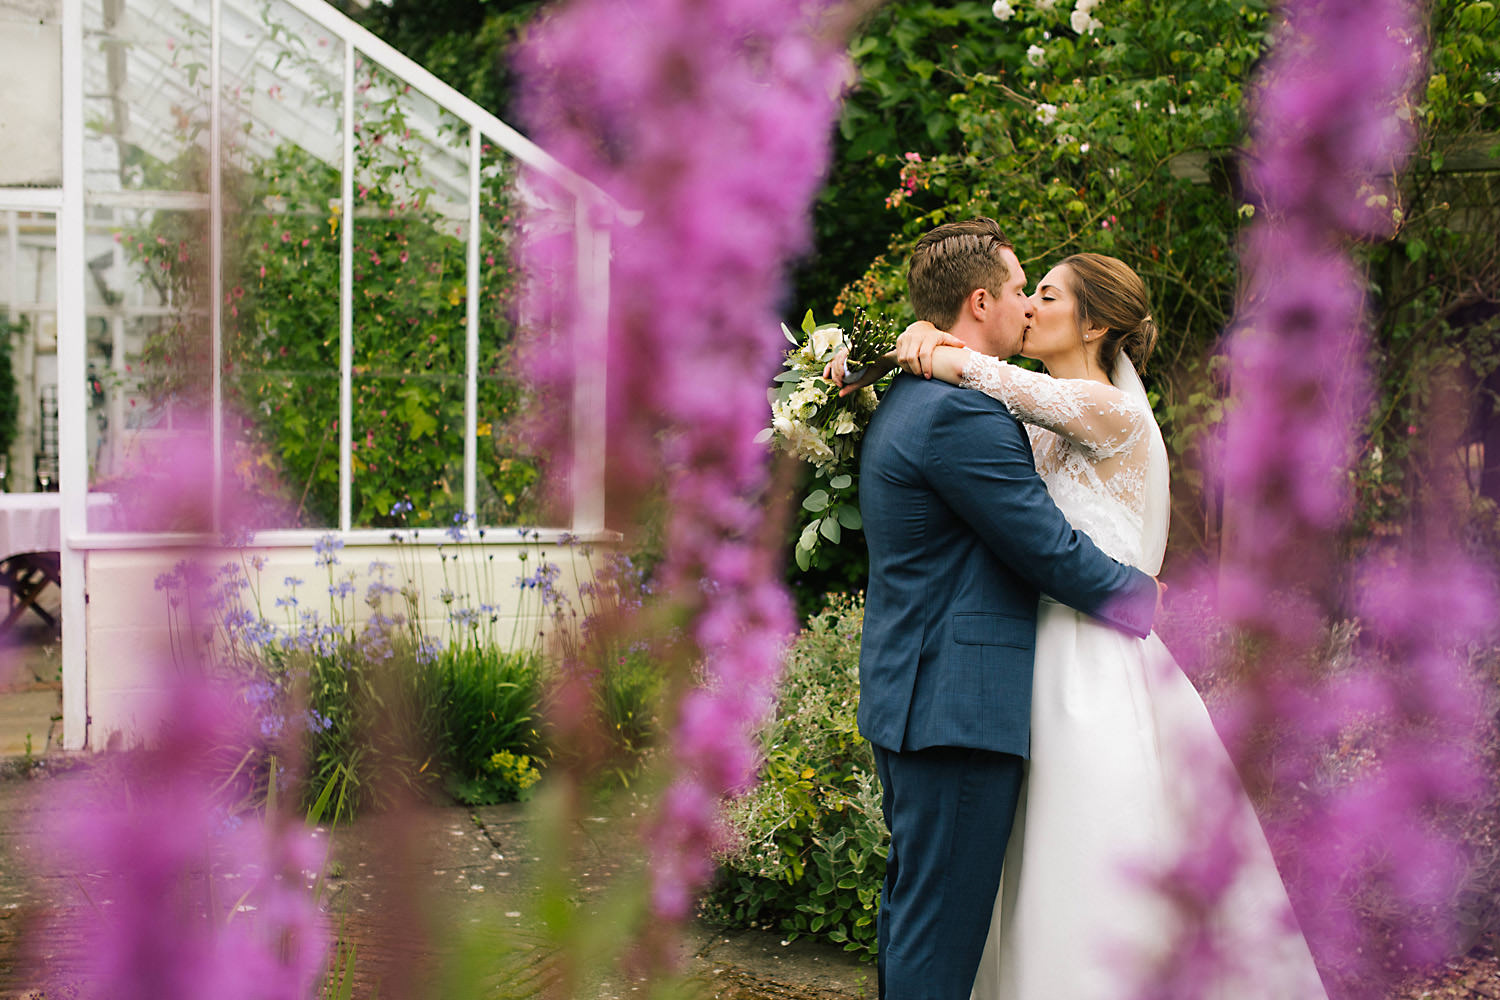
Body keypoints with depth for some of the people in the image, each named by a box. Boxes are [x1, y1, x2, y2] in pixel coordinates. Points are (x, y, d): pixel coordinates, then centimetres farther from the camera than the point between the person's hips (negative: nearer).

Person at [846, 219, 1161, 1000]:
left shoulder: (905, 403, 16)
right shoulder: (963, 413, -18)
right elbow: (1051, 551, -15)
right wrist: (1149, 599, -1)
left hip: (907, 694, 11)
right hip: (958, 702, -11)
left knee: (912, 901, 18)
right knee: (942, 920, -5)